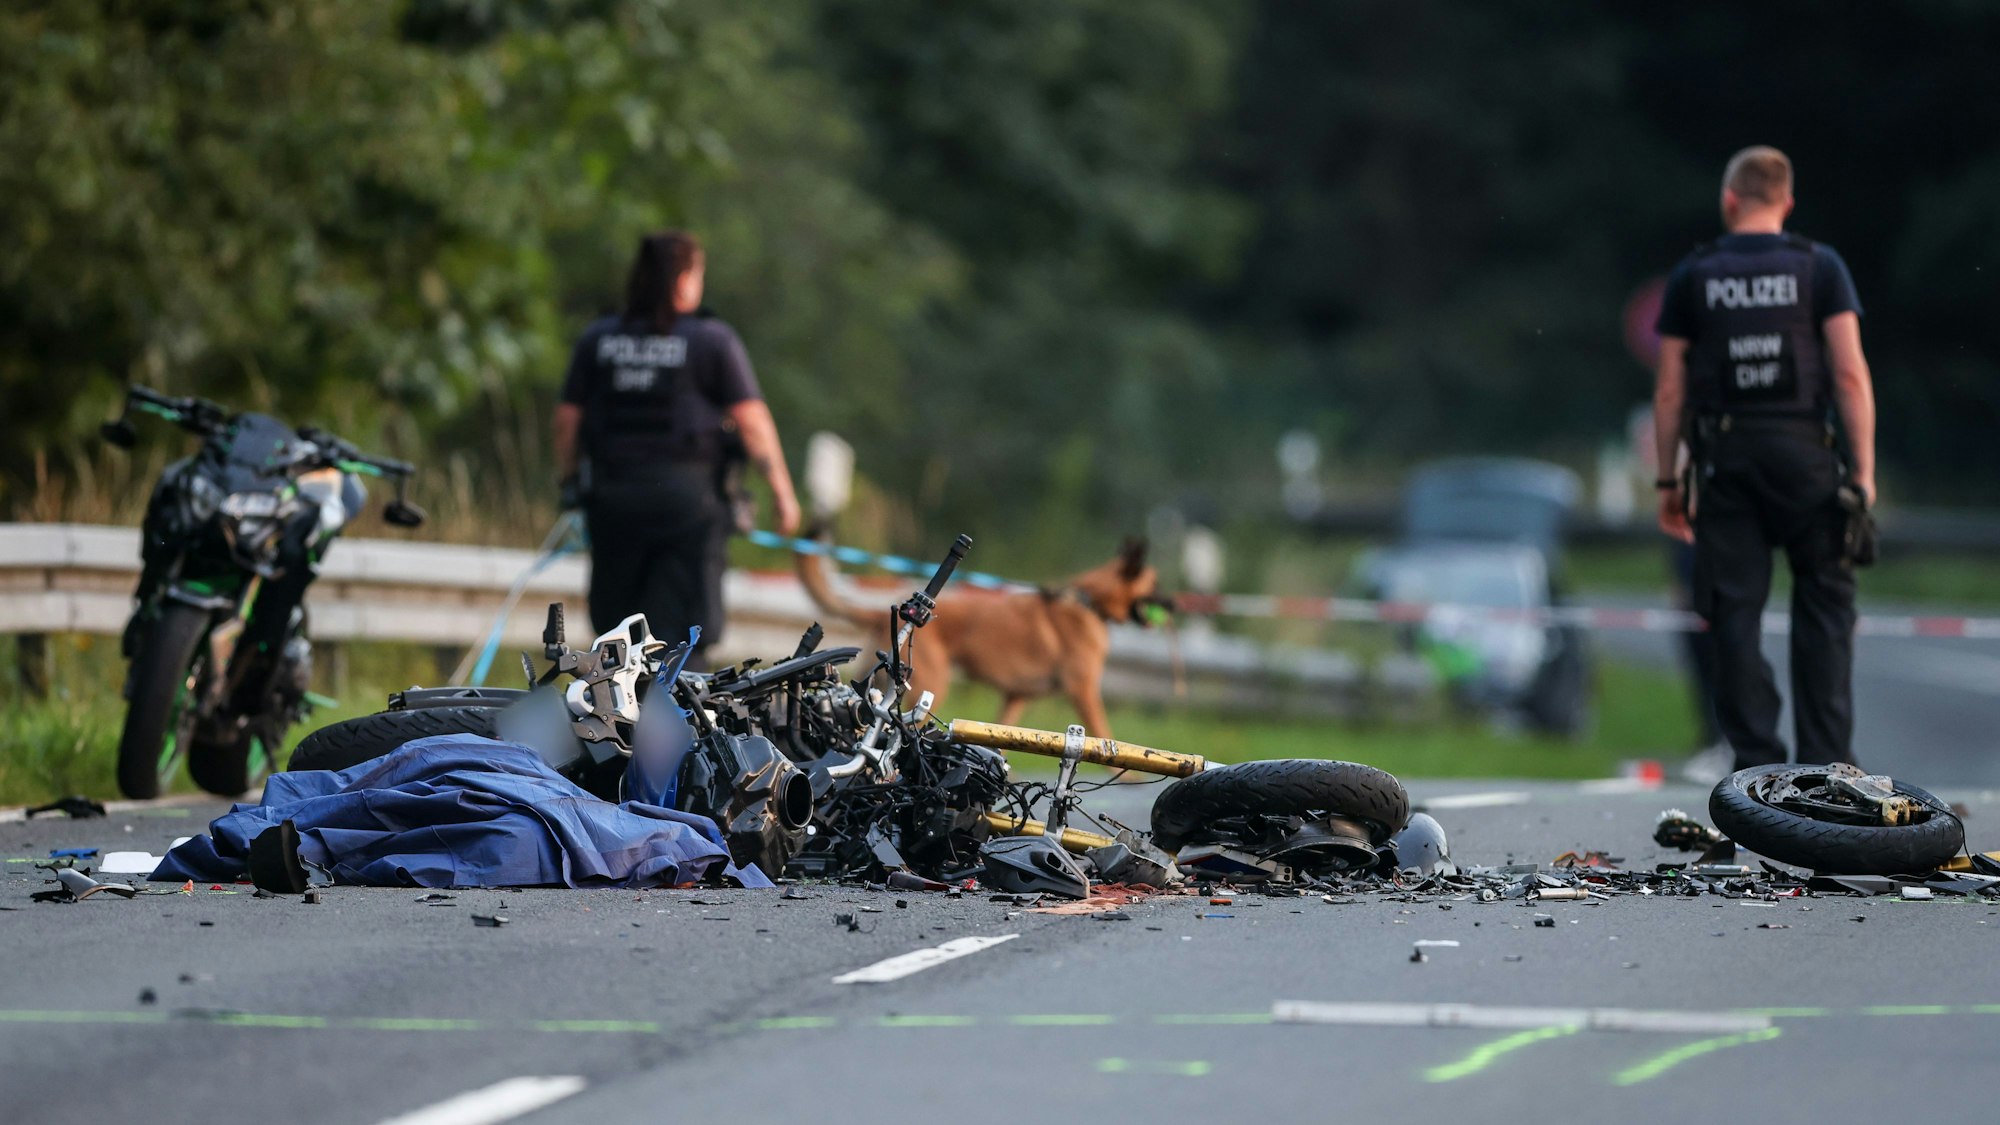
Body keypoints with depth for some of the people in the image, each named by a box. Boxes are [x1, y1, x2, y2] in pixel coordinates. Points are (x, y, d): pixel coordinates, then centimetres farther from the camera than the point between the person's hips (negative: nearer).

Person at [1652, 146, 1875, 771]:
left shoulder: (1693, 275, 6)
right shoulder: (1819, 266, 2)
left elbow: (1670, 390, 5)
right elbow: (1850, 374, -5)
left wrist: (1669, 480, 12)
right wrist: (1863, 470, -2)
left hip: (1725, 457, 1)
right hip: (1803, 450, -1)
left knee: (1736, 612, 4)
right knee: (1824, 602, 6)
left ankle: (1756, 759, 3)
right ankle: (1826, 759, 1)